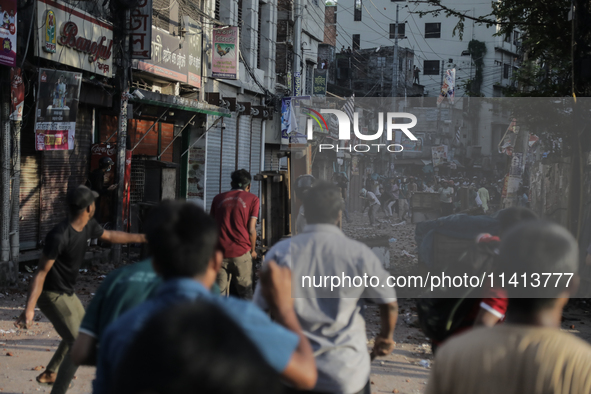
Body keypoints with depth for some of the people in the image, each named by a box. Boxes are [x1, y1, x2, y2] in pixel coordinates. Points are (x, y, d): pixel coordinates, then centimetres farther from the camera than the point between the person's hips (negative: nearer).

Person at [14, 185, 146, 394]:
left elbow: (110, 236, 18)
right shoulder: (59, 236, -30)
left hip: (67, 292, 10)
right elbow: (41, 273, -30)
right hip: (51, 295, -10)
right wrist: (29, 308, -36)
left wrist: (143, 238, 23)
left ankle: (49, 373, 45)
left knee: (82, 330, 30)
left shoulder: (89, 226, -4)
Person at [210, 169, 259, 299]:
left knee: (220, 294, 5)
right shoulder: (252, 199, 6)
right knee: (245, 293, 6)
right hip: (241, 252, -3)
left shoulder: (218, 198, 15)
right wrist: (253, 250, 14)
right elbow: (251, 230, 0)